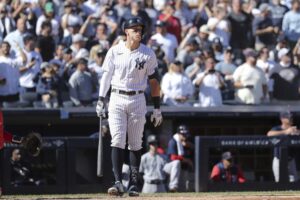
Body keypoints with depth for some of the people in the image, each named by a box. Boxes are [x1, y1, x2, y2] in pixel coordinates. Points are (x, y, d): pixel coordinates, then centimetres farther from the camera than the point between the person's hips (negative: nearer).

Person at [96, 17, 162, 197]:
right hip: (117, 99, -1)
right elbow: (106, 76, 4)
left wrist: (157, 108, 2)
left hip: (138, 99, 1)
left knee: (135, 144, 4)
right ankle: (118, 182, -14)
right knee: (118, 141, -10)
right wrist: (101, 100, -4)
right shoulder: (114, 52, 1)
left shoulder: (148, 54, 1)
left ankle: (134, 184, 9)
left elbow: (154, 81, 4)